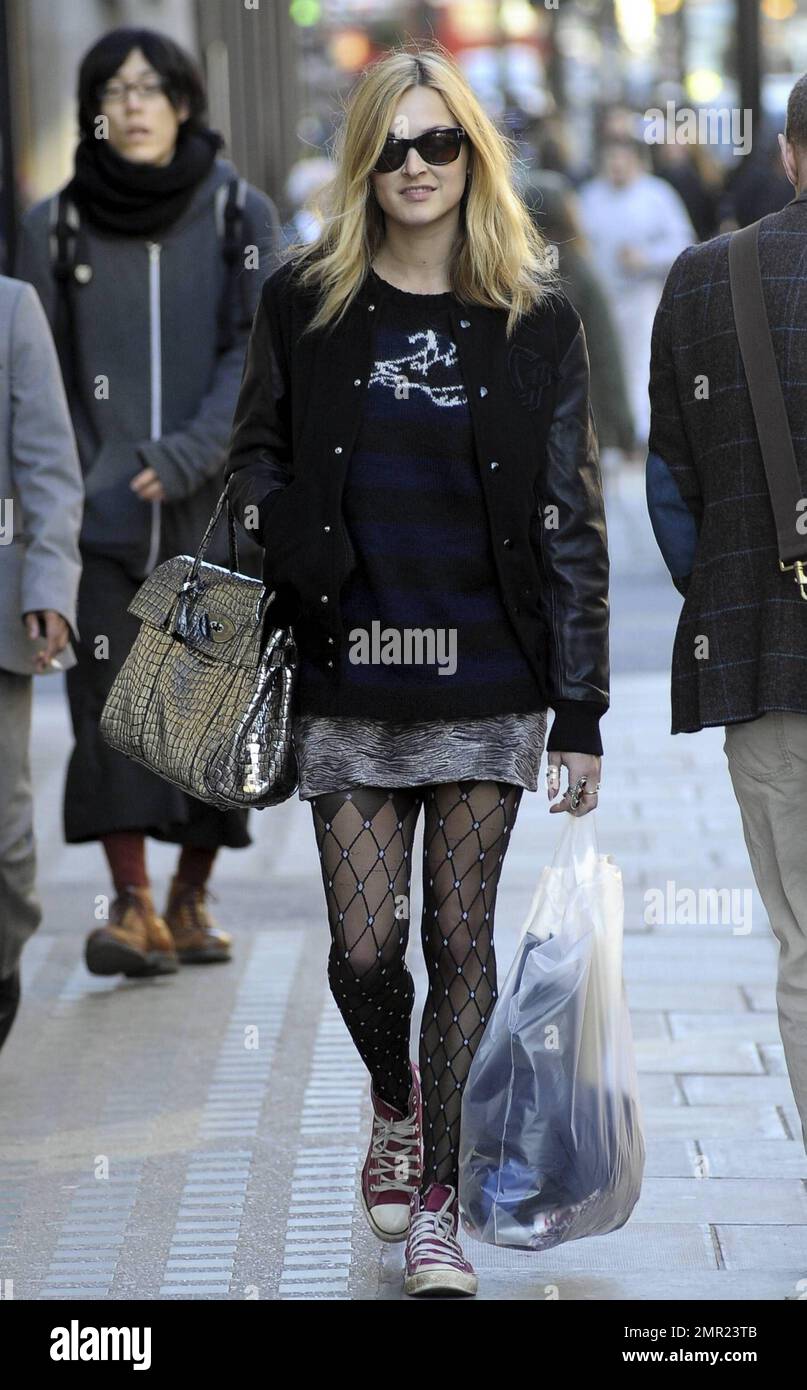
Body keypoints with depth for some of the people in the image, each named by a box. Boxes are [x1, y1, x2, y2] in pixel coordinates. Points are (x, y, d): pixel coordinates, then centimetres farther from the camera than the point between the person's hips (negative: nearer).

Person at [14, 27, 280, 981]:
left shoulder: (241, 215, 2)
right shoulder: (55, 224, 4)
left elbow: (256, 354, -5)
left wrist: (187, 454, -18)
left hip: (213, 501, 0)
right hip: (101, 505, 0)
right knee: (111, 697, -10)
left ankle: (190, 901, 15)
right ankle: (132, 909, -11)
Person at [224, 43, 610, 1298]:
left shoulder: (536, 321, 2)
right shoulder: (304, 304, 4)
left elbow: (572, 521, 2)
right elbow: (256, 465, 14)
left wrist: (582, 708, -1)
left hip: (489, 680, -1)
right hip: (349, 681, 1)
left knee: (461, 938, 1)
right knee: (364, 944, 0)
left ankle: (437, 1211, 11)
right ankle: (395, 1105, 33)